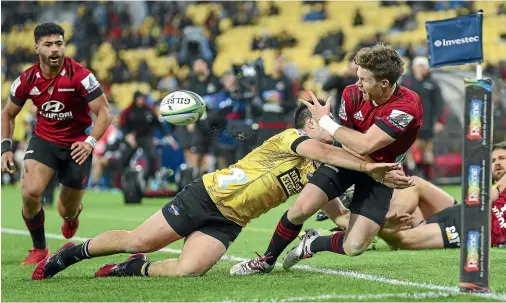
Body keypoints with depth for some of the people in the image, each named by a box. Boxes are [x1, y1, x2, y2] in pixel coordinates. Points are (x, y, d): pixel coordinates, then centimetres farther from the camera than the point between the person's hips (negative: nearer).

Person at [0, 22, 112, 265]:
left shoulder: (80, 76, -20)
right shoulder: (27, 80, -9)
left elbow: (104, 112, -18)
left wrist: (90, 142, -33)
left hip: (76, 145, -2)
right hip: (43, 140, 2)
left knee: (67, 212, 7)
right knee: (30, 192, -25)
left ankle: (71, 213, 51)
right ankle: (39, 249, -1)